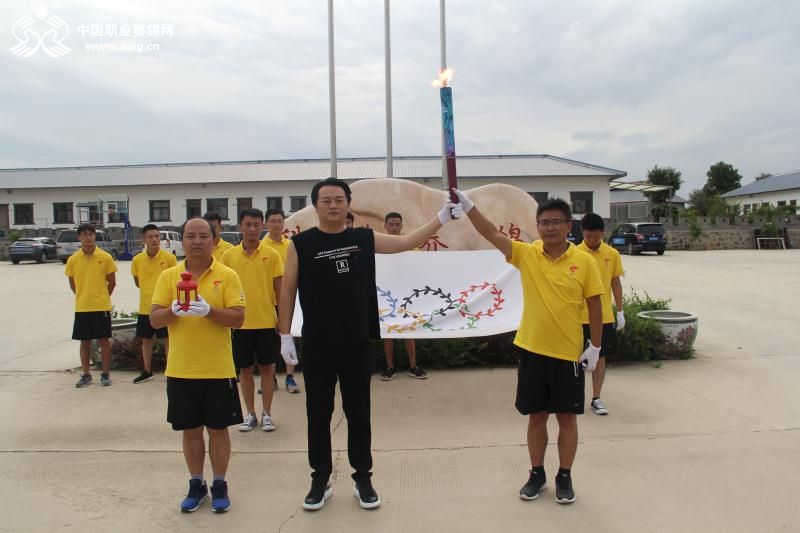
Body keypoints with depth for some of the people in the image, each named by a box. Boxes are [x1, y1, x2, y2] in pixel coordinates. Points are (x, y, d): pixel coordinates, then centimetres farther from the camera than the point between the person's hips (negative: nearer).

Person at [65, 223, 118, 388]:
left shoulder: (105, 257, -5)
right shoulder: (73, 259, 0)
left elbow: (112, 282, 3)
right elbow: (72, 283, 11)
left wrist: (101, 297, 8)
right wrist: (84, 297, 9)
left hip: (102, 307, -2)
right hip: (81, 308, 2)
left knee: (104, 340, 4)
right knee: (84, 341, 9)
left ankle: (105, 374, 15)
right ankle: (86, 374, 21)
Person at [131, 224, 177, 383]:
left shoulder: (169, 257, -9)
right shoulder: (137, 260, 0)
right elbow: (137, 282, 14)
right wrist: (150, 290, 8)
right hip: (145, 307, 4)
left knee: (168, 339, 3)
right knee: (146, 340, 14)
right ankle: (147, 371, 28)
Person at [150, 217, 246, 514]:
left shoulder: (227, 276, -4)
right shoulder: (168, 276, 3)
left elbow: (238, 319, -10)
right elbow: (154, 320, 0)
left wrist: (209, 310, -26)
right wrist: (173, 311, -21)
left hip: (218, 369, -2)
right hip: (180, 370, 2)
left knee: (218, 428, 9)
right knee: (190, 430, 13)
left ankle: (220, 486, 24)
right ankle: (196, 485, 29)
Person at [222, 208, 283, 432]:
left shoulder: (271, 254, -2)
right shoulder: (229, 256, 2)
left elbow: (279, 288, 1)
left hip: (267, 321, -1)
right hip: (240, 322, 1)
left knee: (267, 367, 7)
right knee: (245, 369, 10)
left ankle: (266, 413, 19)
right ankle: (250, 414, 23)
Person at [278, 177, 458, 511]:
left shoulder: (365, 239, 3)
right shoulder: (301, 243, -2)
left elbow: (407, 242, 8)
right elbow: (287, 291, 1)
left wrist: (441, 218, 0)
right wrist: (285, 335, -2)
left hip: (357, 344, 2)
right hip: (317, 346, -1)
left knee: (359, 414, 12)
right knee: (318, 415, 10)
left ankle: (363, 479, 26)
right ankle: (320, 480, 26)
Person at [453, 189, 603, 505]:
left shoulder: (583, 261, -5)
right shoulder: (526, 254, -3)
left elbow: (594, 305, -1)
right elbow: (492, 234, -11)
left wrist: (595, 347, -2)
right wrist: (467, 205, -22)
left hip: (568, 352, -1)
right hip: (531, 349, 1)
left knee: (567, 417, 10)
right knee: (536, 416, 13)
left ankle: (565, 478, 26)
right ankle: (537, 475, 28)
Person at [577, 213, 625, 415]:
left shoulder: (612, 254, 1)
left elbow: (616, 283, 7)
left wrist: (620, 311, 5)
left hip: (604, 316, 2)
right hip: (579, 316, -2)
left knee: (600, 356, 7)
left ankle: (596, 399, 17)